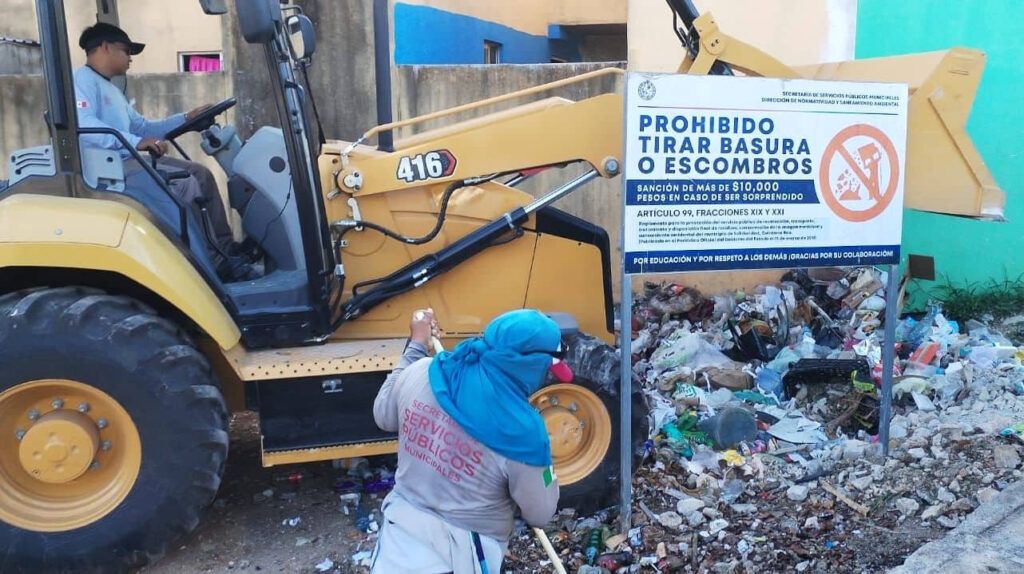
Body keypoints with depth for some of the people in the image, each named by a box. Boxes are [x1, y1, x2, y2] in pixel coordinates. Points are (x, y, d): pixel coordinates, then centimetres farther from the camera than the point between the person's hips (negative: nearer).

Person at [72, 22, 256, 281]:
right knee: (184, 183, -24)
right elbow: (83, 125, -25)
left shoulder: (111, 89, 25)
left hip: (124, 161, 10)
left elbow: (141, 127, 25)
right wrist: (137, 142, -34)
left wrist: (186, 118, 16)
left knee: (200, 173, 3)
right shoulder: (82, 79, -7)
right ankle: (214, 261, -20)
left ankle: (225, 248, -1)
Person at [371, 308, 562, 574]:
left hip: (401, 533, 3)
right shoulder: (521, 429, -24)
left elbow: (384, 417, 11)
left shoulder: (419, 374, -12)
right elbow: (540, 515, -10)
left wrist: (416, 345, 16)